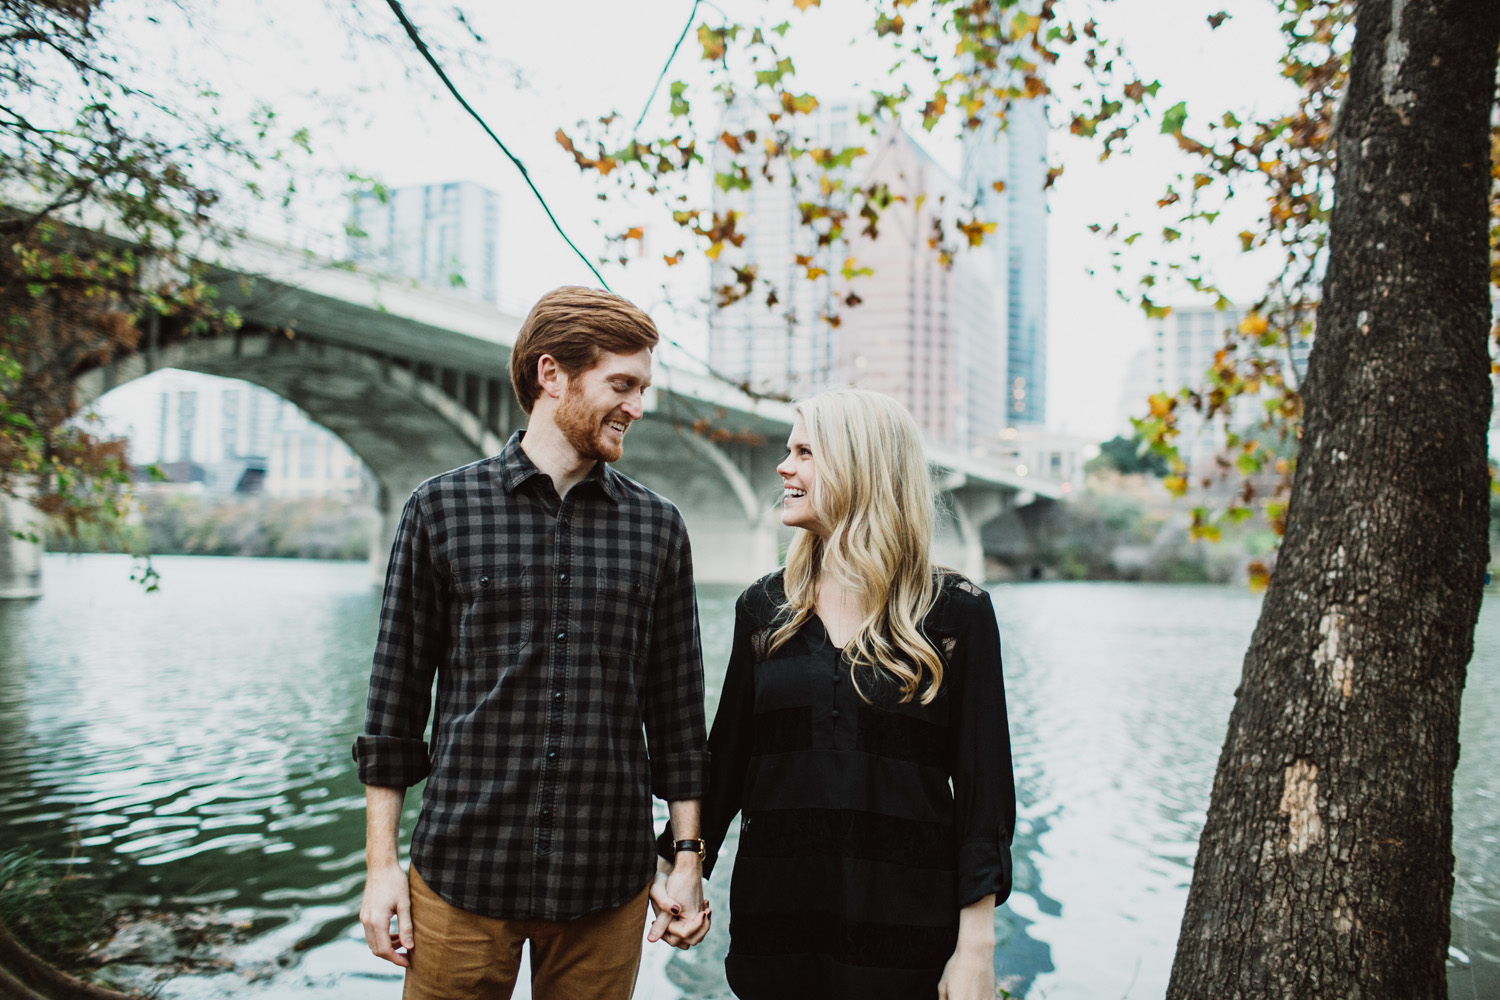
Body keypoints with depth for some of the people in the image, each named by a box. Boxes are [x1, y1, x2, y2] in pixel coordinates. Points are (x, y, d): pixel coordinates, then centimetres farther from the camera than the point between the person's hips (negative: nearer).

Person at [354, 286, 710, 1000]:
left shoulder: (657, 527, 4)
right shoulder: (442, 509, 0)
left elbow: (676, 708, 7)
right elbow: (396, 693, 1)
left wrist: (689, 858, 5)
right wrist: (381, 865, 0)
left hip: (607, 885, 2)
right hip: (462, 874, -1)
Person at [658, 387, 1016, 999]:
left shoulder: (956, 613, -5)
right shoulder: (764, 608, 5)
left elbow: (983, 786, -5)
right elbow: (727, 758, 9)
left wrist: (976, 947, -8)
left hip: (905, 926, -2)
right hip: (776, 913, 3)